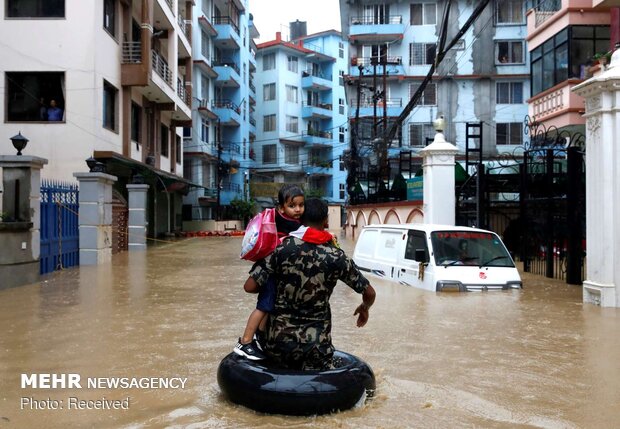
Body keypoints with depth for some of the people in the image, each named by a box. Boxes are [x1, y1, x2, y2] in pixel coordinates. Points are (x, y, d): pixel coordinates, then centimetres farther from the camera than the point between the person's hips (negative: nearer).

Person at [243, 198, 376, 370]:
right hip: (315, 345, -1)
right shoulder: (336, 256, -3)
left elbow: (249, 287, -5)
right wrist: (364, 308, 27)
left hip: (279, 340, 1)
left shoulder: (282, 248, -5)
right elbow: (369, 293, 4)